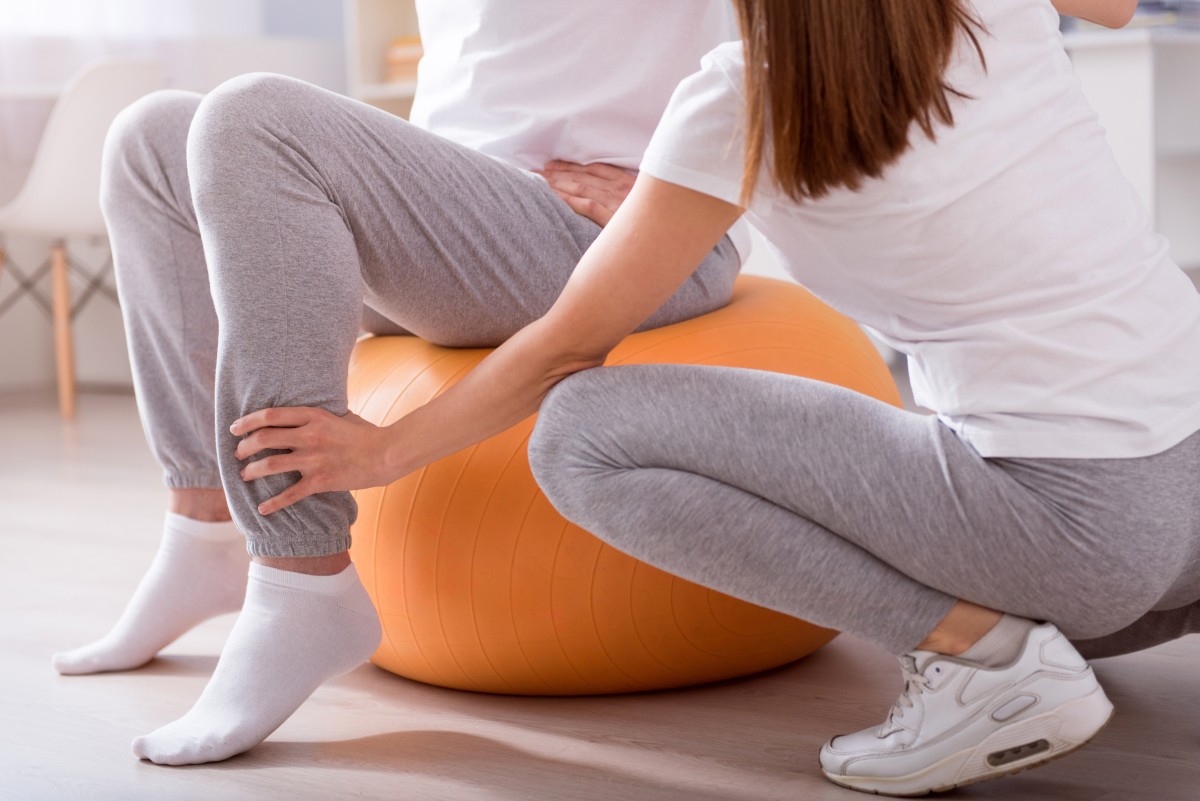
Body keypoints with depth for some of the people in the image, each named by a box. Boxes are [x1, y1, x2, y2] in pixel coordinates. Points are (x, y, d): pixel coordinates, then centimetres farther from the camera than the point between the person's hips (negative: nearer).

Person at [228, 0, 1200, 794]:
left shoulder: (741, 106, -9)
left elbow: (570, 347, -2)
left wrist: (384, 450, 13)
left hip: (1080, 513, -8)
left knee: (584, 435, -12)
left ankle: (987, 656, -8)